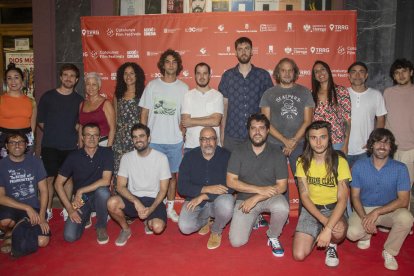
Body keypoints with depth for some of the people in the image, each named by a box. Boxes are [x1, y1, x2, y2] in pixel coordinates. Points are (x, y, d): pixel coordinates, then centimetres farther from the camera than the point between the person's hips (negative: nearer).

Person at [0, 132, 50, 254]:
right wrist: (27, 208, -19)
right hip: (11, 208, -1)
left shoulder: (35, 162, 1)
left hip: (34, 208, 2)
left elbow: (43, 190, 1)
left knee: (42, 241, -18)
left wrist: (42, 216, -10)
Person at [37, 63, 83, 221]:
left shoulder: (79, 100, 6)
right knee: (49, 178, 1)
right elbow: (40, 121, 9)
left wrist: (74, 136, 1)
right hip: (49, 145, -1)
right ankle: (47, 210, 15)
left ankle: (67, 209, 18)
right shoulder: (48, 96, 3)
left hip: (70, 146, 1)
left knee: (68, 177, 6)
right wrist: (52, 133, 8)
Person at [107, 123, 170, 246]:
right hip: (132, 199, 2)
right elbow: (121, 187, -4)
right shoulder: (127, 157, -1)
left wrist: (151, 209, -19)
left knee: (158, 227, -30)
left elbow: (163, 190, -5)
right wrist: (136, 202, -21)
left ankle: (148, 222, 11)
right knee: (112, 202, -30)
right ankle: (125, 229, 2)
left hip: (153, 200, -1)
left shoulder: (161, 157, -7)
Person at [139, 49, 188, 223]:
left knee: (172, 175, 9)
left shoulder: (183, 88, 3)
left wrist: (184, 140, -1)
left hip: (175, 141, 1)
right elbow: (144, 113, 4)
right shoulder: (152, 86, 2)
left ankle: (170, 208, 24)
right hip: (153, 140, 0)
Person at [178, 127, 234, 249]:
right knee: (185, 227, -23)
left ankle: (216, 231, 0)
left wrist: (203, 196, -24)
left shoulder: (226, 156, -11)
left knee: (226, 205, -36)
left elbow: (230, 186, -18)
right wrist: (207, 189, -26)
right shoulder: (190, 157, -5)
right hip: (195, 199, 2)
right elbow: (182, 187, -11)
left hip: (219, 198, -1)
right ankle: (204, 219, 16)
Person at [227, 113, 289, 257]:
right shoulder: (238, 152, -6)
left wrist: (256, 198, -20)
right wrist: (260, 189, -21)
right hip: (245, 198, 1)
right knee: (236, 241, -12)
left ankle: (273, 237, -3)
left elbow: (282, 186, -10)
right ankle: (253, 219, 22)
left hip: (270, 197, -1)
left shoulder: (277, 154, -7)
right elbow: (231, 181, -11)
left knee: (282, 208, -36)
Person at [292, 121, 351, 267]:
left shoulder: (340, 162, -13)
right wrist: (324, 220, -25)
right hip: (310, 209, 2)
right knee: (299, 255, -13)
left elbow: (342, 199, -18)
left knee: (339, 232, -37)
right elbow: (304, 196, -9)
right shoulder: (302, 162, -6)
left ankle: (332, 245, 2)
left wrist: (327, 229, -30)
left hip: (333, 209, -1)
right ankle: (316, 236, 21)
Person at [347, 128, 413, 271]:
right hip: (364, 209, 0)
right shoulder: (359, 166, -10)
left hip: (390, 210, 0)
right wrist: (364, 217, -23)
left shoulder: (400, 168, -13)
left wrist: (377, 212, -26)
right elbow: (355, 196, -6)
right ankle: (366, 234, 15)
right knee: (352, 233, -28)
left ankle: (389, 252, -4)